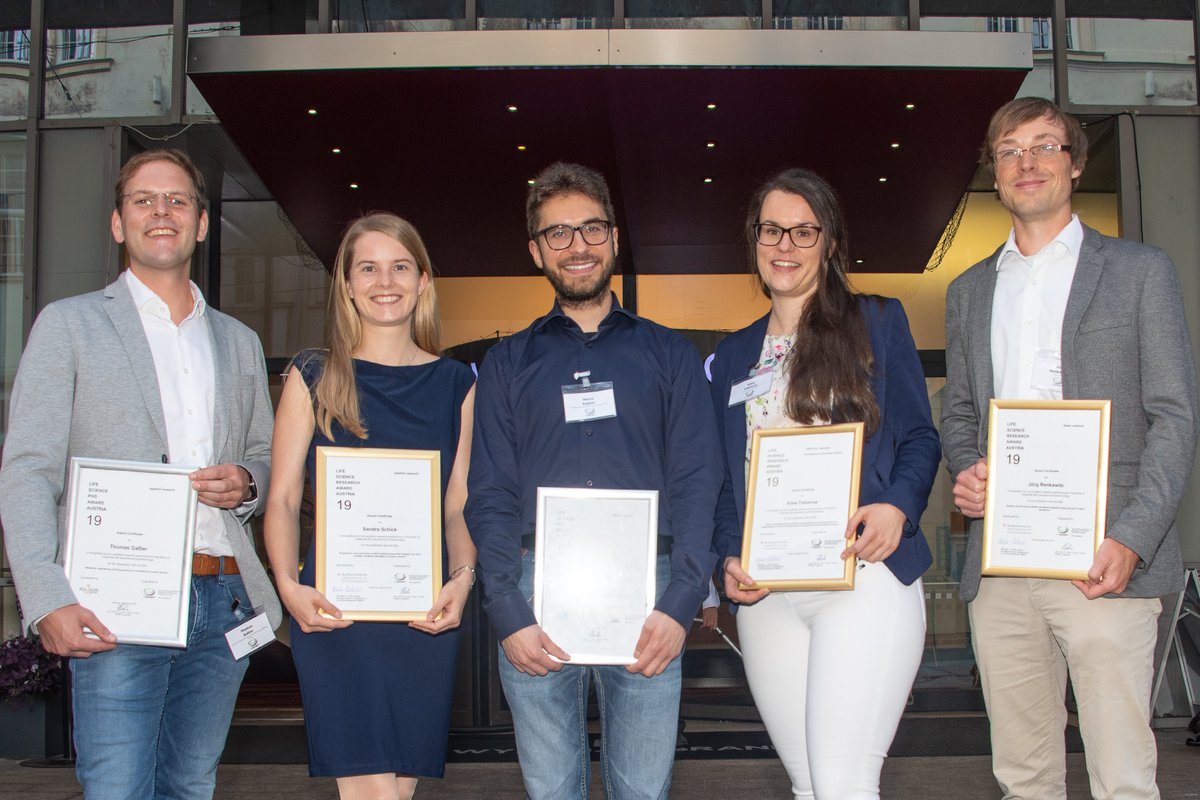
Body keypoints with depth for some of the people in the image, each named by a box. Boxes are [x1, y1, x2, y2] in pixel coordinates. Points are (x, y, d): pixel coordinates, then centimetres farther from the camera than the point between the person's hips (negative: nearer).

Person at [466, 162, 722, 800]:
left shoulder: (668, 354, 13)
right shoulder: (507, 363, 14)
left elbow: (697, 483, 4)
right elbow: (489, 497, 6)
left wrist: (679, 603, -9)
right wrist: (509, 615, -7)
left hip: (646, 596, 0)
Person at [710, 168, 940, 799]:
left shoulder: (877, 322, 6)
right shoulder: (733, 355, 17)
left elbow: (919, 437, 4)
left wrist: (897, 506, -16)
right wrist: (730, 557, 0)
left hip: (864, 578, -4)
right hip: (766, 594, 4)